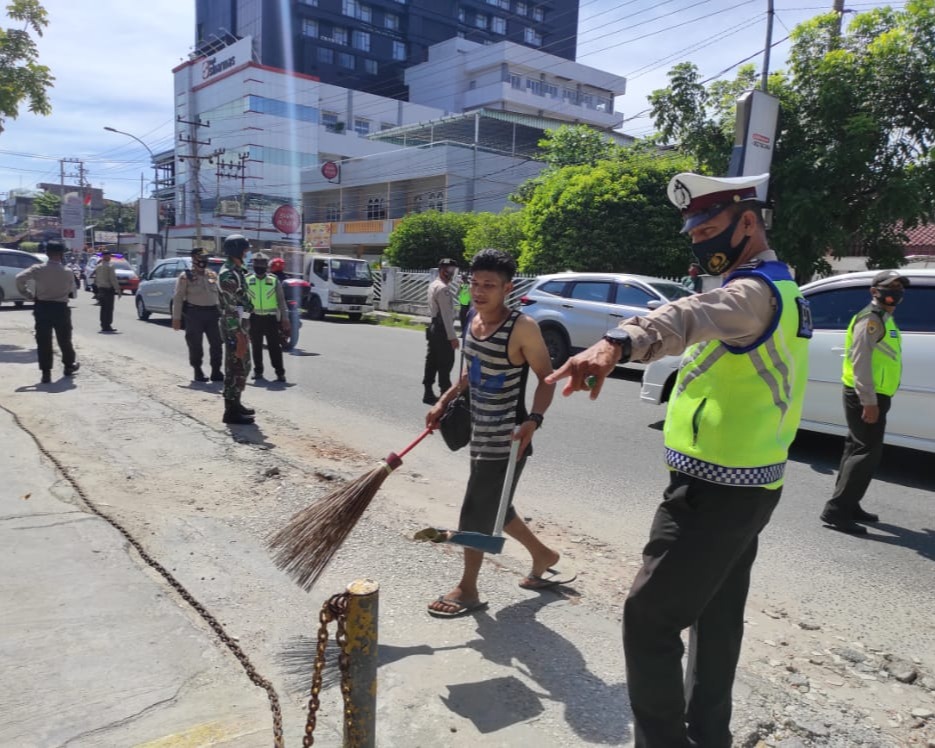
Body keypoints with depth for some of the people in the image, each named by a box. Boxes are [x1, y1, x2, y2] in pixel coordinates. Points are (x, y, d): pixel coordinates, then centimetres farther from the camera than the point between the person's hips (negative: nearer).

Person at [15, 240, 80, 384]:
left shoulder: (38, 269, -7)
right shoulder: (68, 272, -7)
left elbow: (20, 278, -16)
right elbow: (72, 292, 1)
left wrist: (28, 294, -4)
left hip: (42, 308, 0)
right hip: (60, 308, 0)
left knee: (43, 341, 4)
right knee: (64, 339, 18)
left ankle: (46, 372, 1)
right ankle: (69, 365, 32)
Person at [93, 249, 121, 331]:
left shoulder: (98, 266, 10)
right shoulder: (109, 266, -12)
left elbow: (95, 279, 13)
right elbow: (113, 279, -16)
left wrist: (96, 291, 18)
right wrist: (118, 290, -12)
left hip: (100, 289, 7)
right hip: (108, 289, -7)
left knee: (103, 308, 13)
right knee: (109, 308, -4)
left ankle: (103, 326, 16)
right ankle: (107, 326, -5)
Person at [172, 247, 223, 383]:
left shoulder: (213, 275, 13)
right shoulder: (186, 277, -1)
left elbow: (219, 295, 17)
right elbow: (178, 298, -4)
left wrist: (222, 312, 12)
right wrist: (176, 318, -9)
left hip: (212, 313, 4)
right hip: (194, 314, -4)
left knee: (216, 343, 3)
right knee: (195, 345, 2)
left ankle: (216, 372, 11)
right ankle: (198, 372, 15)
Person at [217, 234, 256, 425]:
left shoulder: (236, 271, 15)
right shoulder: (228, 274, -17)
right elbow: (230, 309, -22)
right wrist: (239, 336, -24)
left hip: (241, 327, 10)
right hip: (234, 329, -10)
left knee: (241, 367, 17)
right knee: (236, 369, -5)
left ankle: (235, 404, 27)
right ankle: (231, 411, 1)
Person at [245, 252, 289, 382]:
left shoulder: (274, 280, 2)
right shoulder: (247, 280, 5)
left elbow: (281, 300, 4)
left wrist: (285, 317, 0)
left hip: (271, 318, -2)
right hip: (254, 318, 2)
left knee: (274, 346, -2)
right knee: (256, 346, 10)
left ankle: (280, 372, 2)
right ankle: (258, 371, 22)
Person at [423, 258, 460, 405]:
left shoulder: (433, 285, 13)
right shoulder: (443, 288, -18)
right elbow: (446, 314, -22)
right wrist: (452, 336, -22)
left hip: (433, 326, 10)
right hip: (442, 329, -10)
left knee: (432, 361, 12)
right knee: (445, 363, -4)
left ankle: (428, 393, 18)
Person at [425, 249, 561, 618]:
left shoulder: (522, 328, -20)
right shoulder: (473, 320, 3)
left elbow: (547, 378, -14)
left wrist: (533, 420, -28)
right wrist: (444, 401, 14)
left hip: (506, 441, -8)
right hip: (480, 435, 8)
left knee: (476, 514, 1)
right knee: (493, 509, 20)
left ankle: (468, 590, 21)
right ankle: (542, 554, 43)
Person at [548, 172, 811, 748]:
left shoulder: (754, 291, -22)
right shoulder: (780, 289, 14)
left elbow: (693, 315, -44)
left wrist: (618, 343, -62)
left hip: (715, 490, -11)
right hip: (747, 484, 11)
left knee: (650, 616, -4)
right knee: (718, 617, 20)